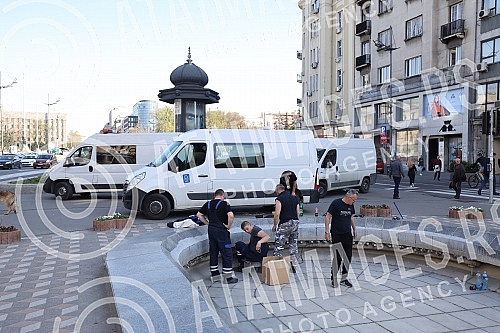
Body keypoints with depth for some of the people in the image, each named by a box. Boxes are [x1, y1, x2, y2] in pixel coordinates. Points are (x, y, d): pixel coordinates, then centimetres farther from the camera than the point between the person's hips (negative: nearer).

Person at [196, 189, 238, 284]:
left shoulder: (208, 204, 8)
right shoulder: (224, 204, -10)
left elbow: (199, 214, 15)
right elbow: (231, 215, -24)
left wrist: (208, 223, 14)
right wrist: (228, 226, -11)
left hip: (211, 230, 6)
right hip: (221, 230, -6)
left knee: (213, 253, 15)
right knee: (227, 253, 1)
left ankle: (214, 274, 23)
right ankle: (228, 277, 4)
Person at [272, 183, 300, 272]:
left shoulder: (279, 199, -7)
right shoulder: (294, 198, 13)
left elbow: (277, 214, -14)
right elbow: (298, 212, 15)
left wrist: (275, 225, -4)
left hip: (284, 224, -7)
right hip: (295, 222, 7)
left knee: (279, 246, 1)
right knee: (294, 245, 14)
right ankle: (294, 265, 18)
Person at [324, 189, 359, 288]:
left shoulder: (351, 205, 8)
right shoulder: (336, 203, -11)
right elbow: (328, 217, -9)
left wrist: (354, 229, 21)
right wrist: (327, 232, -12)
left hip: (348, 235, 6)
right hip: (337, 235, -6)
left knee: (348, 257, 6)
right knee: (338, 257, -4)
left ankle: (344, 279, 17)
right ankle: (334, 279, 10)